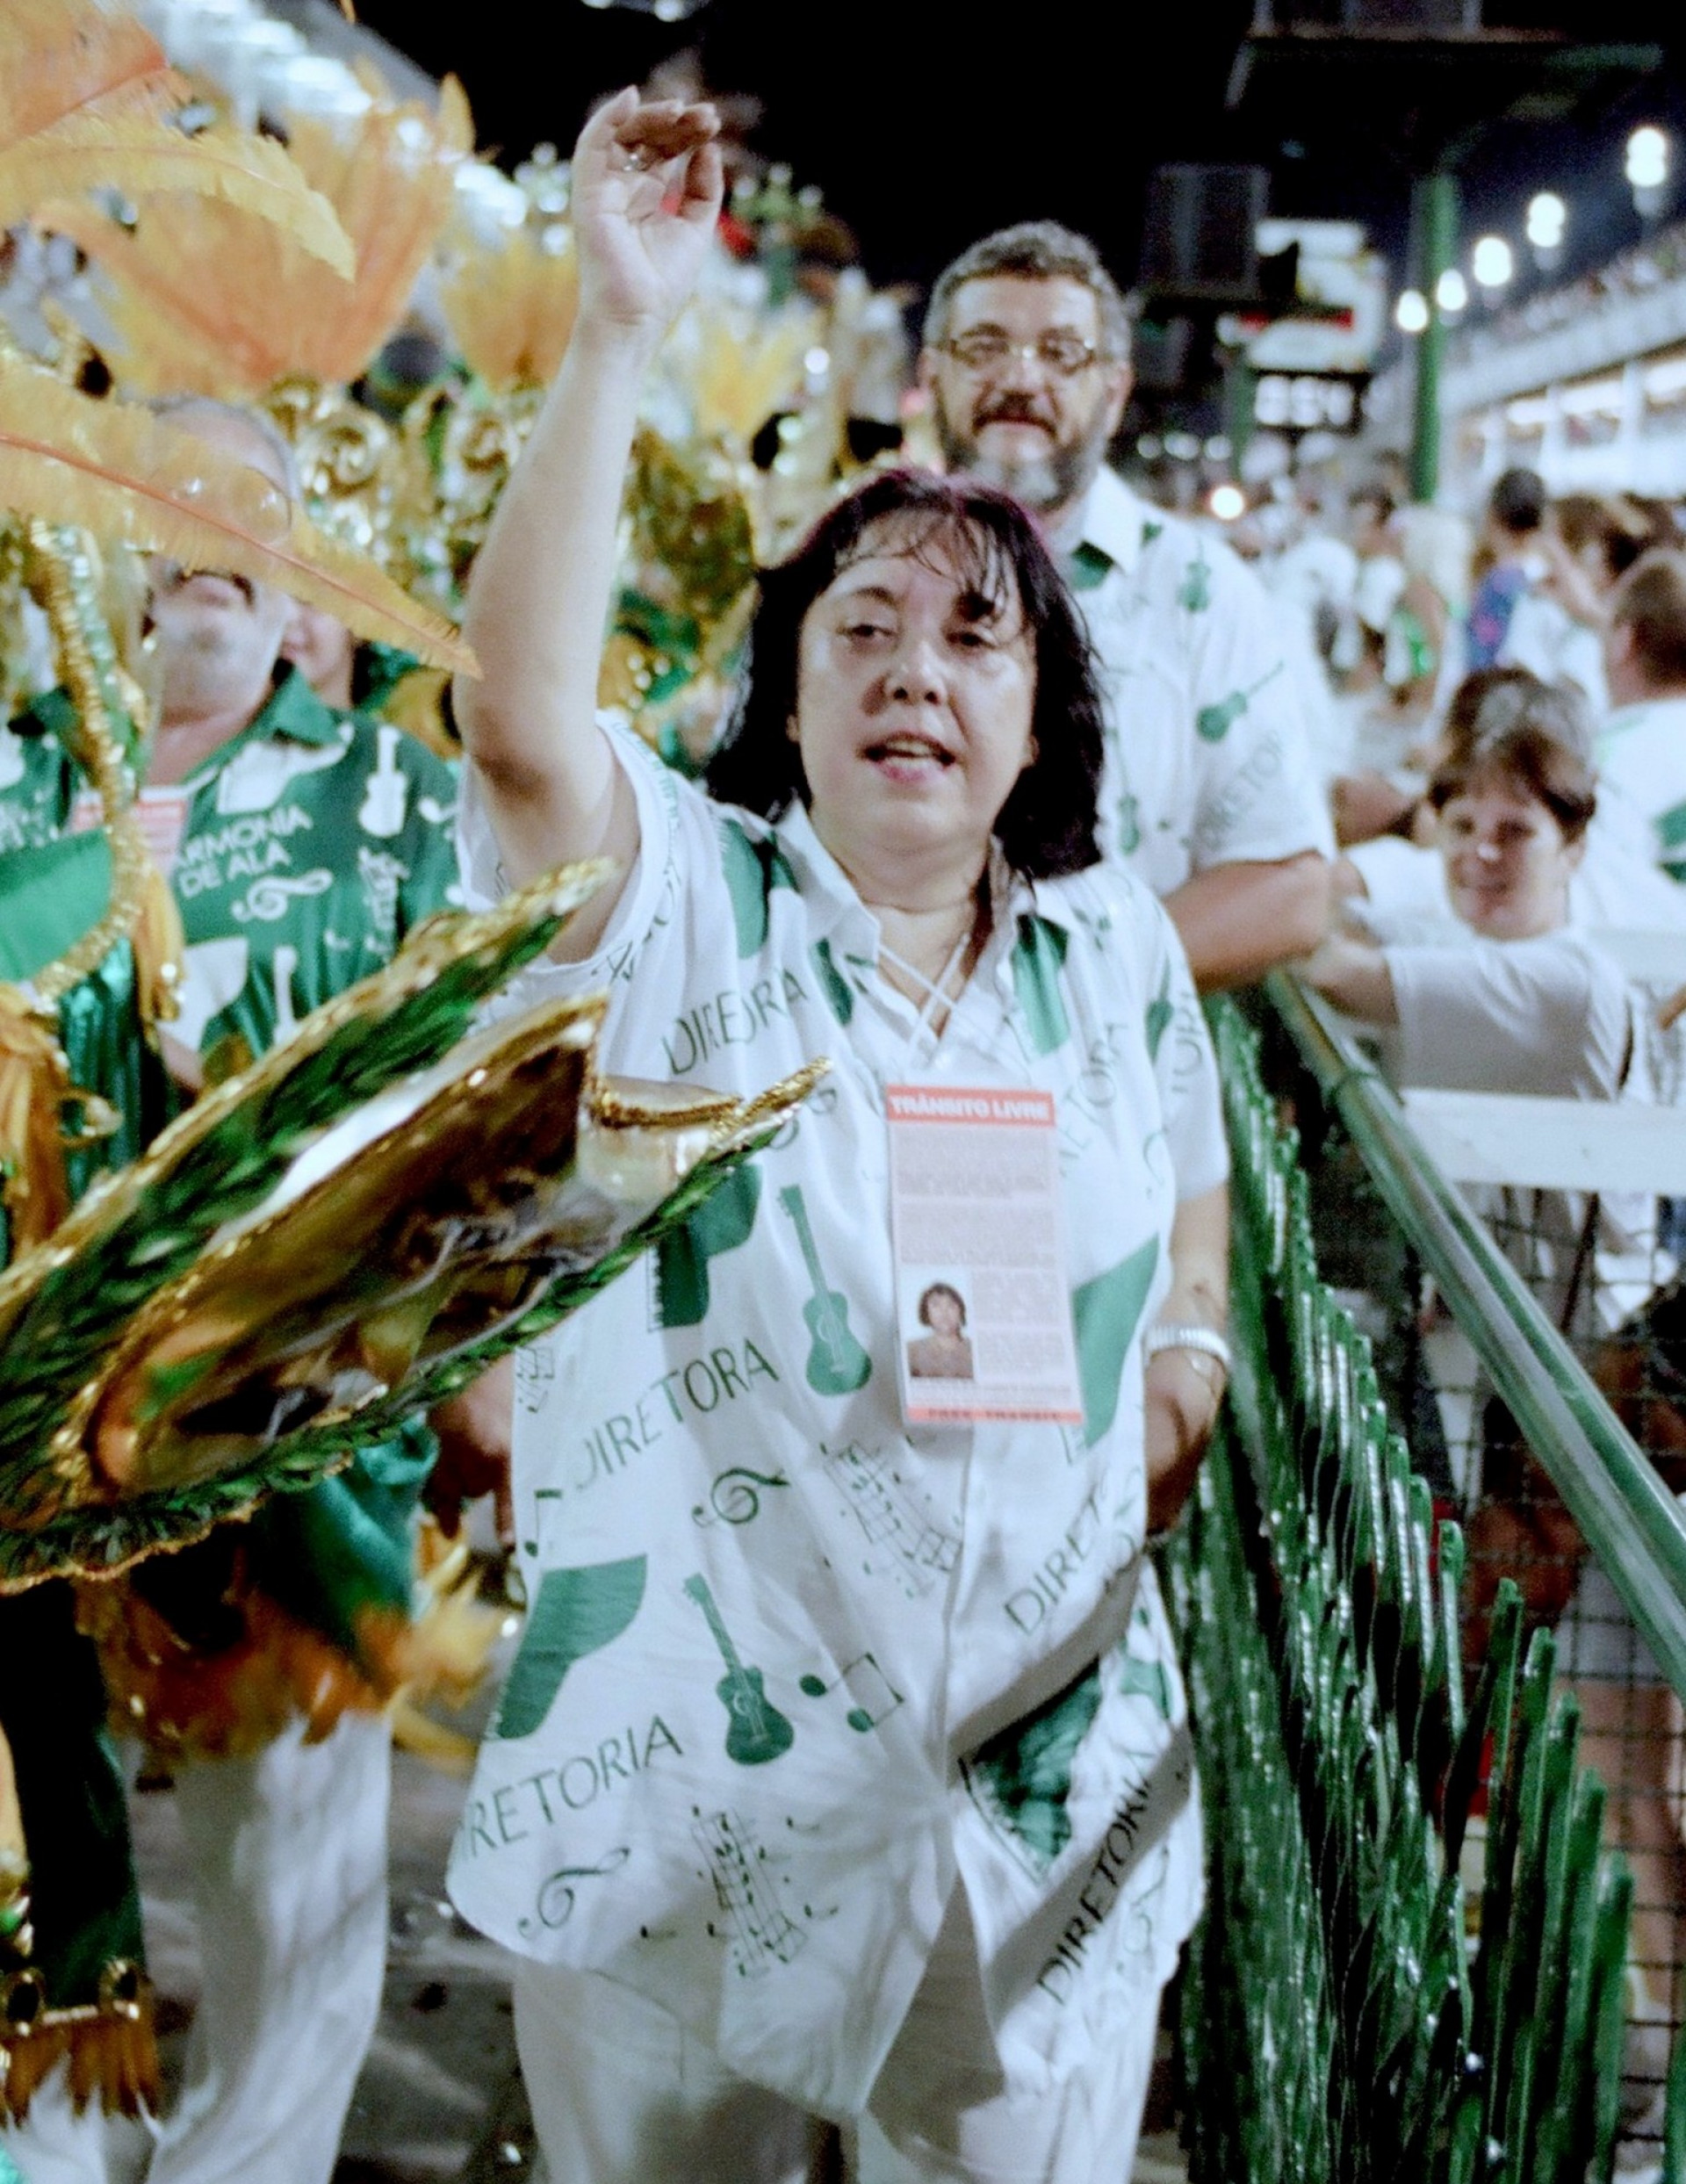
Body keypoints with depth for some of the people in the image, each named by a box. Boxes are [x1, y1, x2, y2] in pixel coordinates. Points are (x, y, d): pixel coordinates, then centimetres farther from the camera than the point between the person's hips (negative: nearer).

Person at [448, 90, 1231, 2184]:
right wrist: (619, 327, -31)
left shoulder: (1118, 948, 6)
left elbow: (1191, 1218, 22)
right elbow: (519, 720, -28)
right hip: (680, 1804, -3)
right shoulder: (678, 906, -8)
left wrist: (1181, 1383, 2)